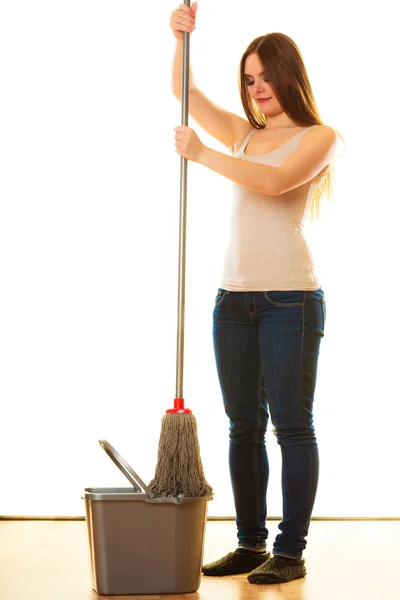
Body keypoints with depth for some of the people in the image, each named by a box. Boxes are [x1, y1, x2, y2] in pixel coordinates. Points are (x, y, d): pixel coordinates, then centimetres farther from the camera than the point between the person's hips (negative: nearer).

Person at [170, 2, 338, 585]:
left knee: (292, 426, -2)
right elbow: (185, 92, 13)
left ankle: (290, 550, 3)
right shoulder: (244, 134, 16)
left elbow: (274, 182, -18)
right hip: (234, 296, 6)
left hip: (291, 296, -6)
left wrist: (203, 154, -14)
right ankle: (250, 544, 16)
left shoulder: (318, 137, -1)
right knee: (244, 426, 8)